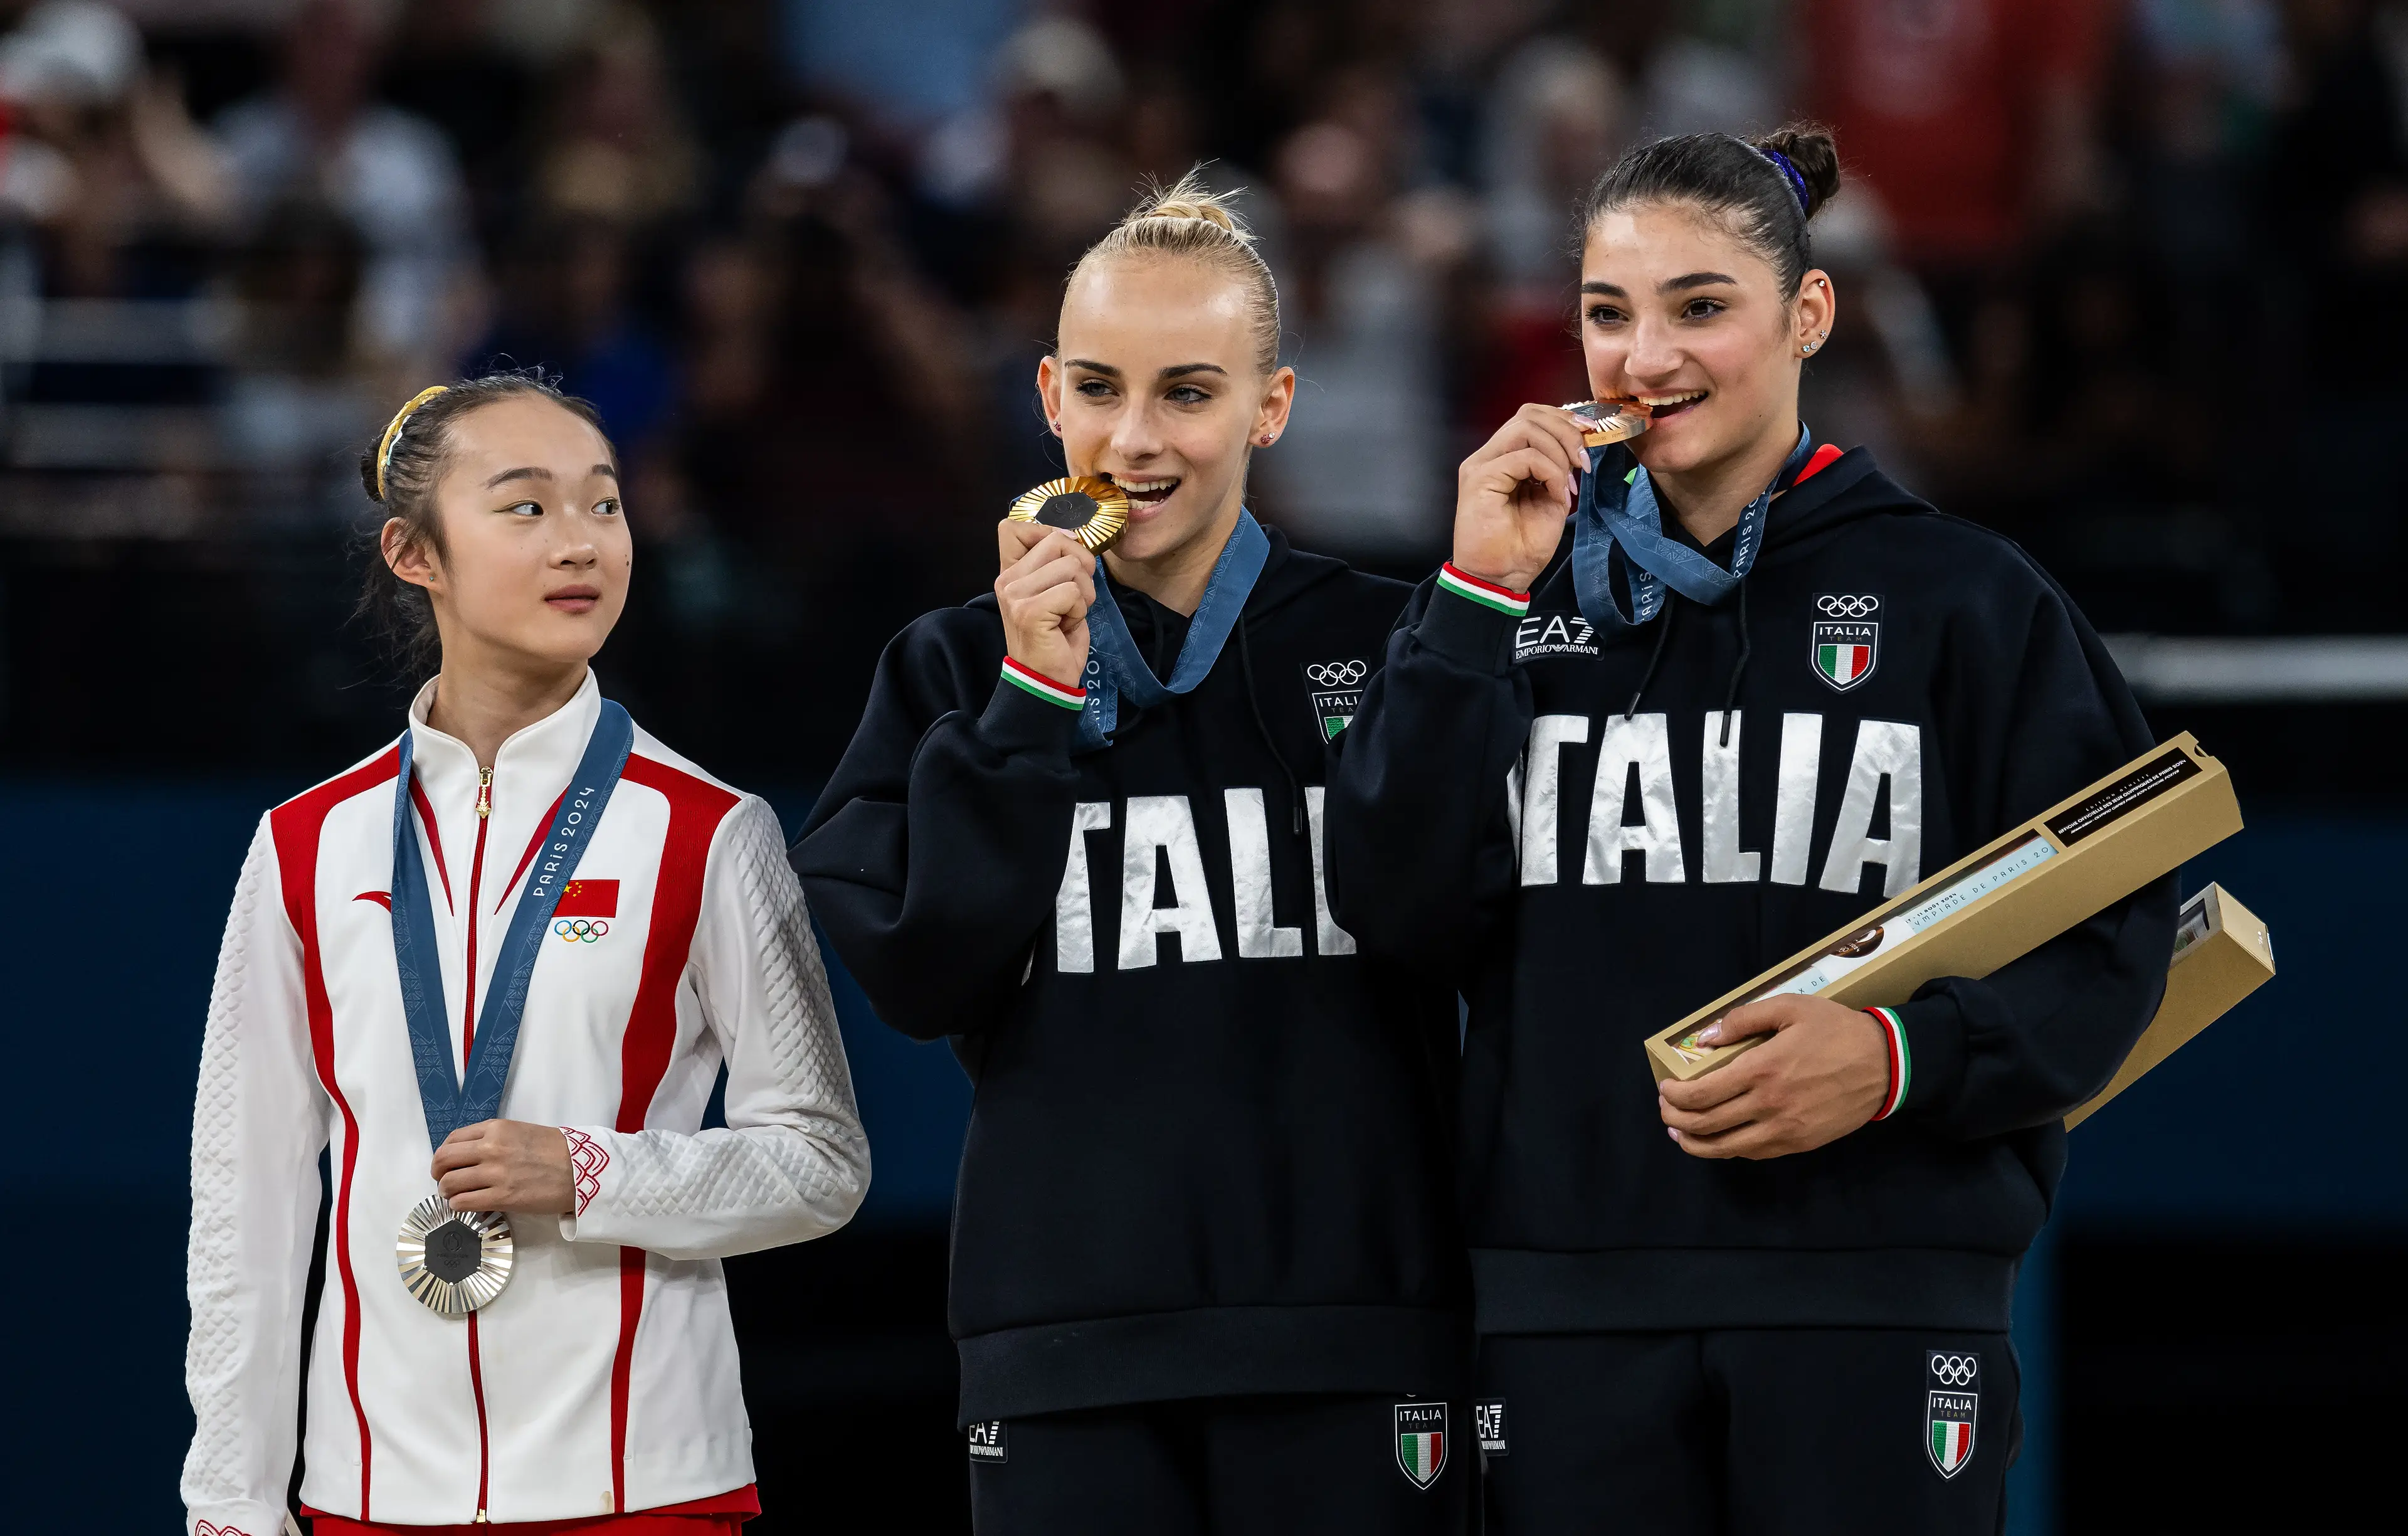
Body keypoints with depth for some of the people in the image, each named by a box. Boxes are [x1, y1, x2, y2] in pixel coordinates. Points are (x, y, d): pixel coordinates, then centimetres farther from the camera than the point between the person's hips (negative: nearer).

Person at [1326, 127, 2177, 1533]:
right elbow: (1397, 912, 1)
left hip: (1877, 1305, -2)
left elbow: (2111, 946, 2)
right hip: (1572, 1303, 2)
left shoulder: (1965, 600, 4)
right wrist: (1479, 597, -5)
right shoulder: (1532, 591, 12)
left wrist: (1902, 1059, -16)